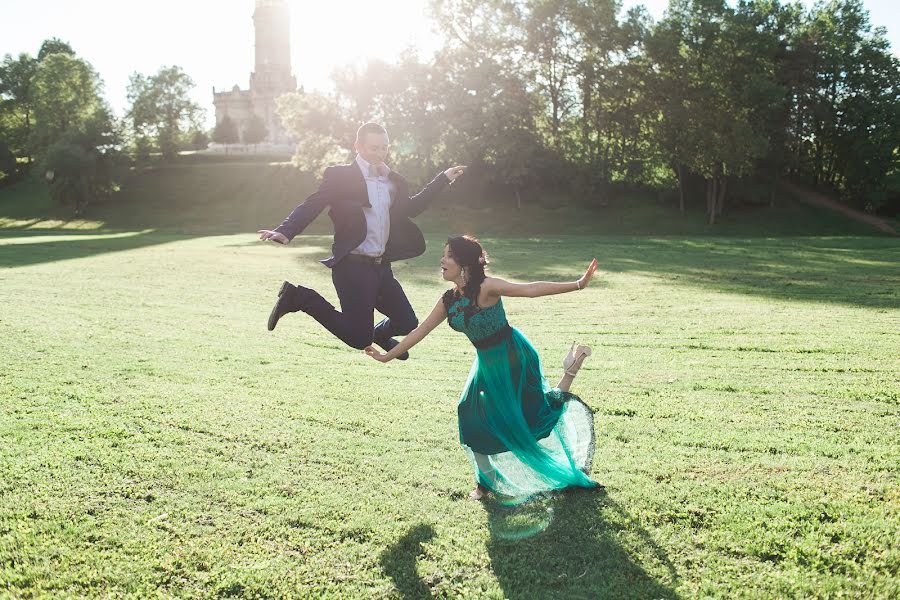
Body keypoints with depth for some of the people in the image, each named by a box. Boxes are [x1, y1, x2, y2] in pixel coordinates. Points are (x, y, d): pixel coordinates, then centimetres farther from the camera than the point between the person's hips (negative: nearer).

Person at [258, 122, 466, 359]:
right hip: (352, 266, -7)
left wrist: (443, 178, 25)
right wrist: (285, 232, -30)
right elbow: (312, 206, -13)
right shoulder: (341, 176, -7)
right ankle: (300, 297, 5)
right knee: (359, 339, -8)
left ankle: (379, 334, 44)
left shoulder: (393, 181, 13)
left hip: (381, 266, 7)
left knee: (407, 323, 9)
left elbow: (411, 208, 26)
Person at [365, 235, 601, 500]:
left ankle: (574, 364, 22)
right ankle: (485, 482, 21)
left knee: (538, 413, 2)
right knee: (475, 418, 4)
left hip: (514, 356, -6)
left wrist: (577, 285, -37)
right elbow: (420, 331, 7)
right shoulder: (448, 300, -1)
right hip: (488, 363, 7)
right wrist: (387, 356, 12)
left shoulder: (485, 287, -22)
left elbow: (530, 289, -29)